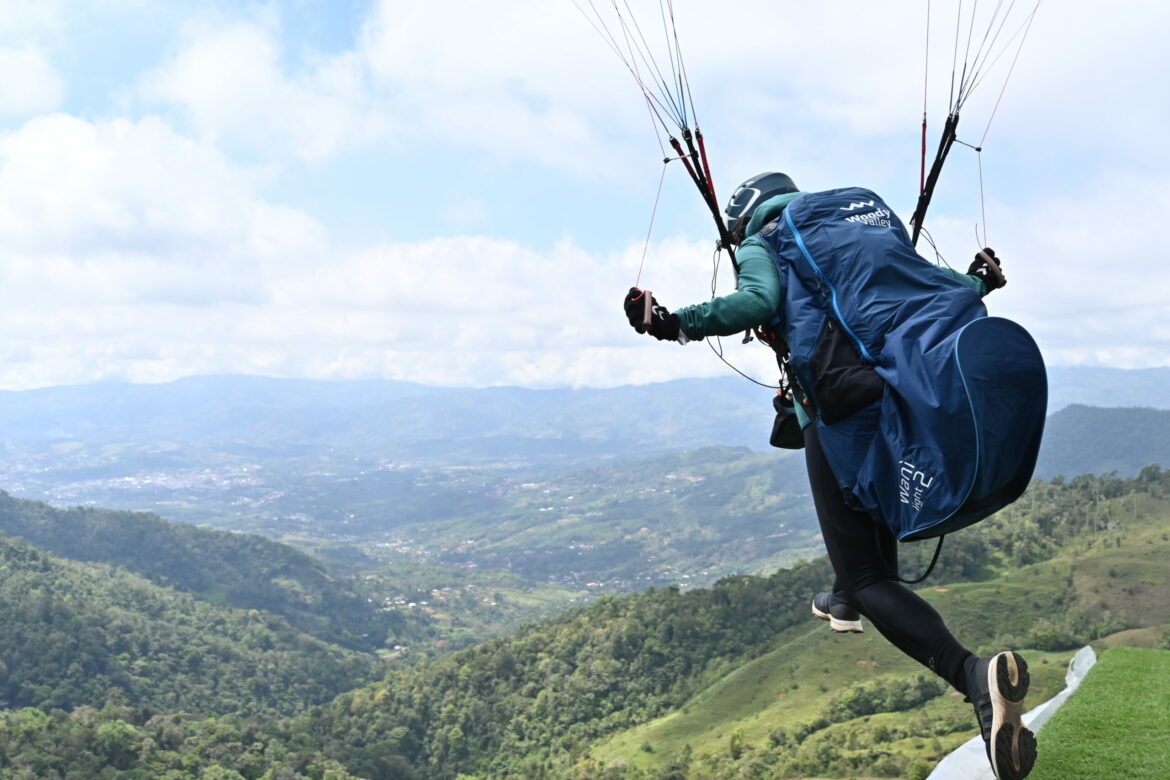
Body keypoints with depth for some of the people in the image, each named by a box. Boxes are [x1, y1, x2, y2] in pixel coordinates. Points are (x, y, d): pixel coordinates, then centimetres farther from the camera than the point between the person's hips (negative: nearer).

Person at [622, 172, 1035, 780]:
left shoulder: (761, 244, 10)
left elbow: (758, 302, -12)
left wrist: (677, 323, -19)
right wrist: (978, 282, 39)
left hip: (834, 404, -6)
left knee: (867, 579, -7)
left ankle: (974, 676, -29)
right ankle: (846, 598, 52)